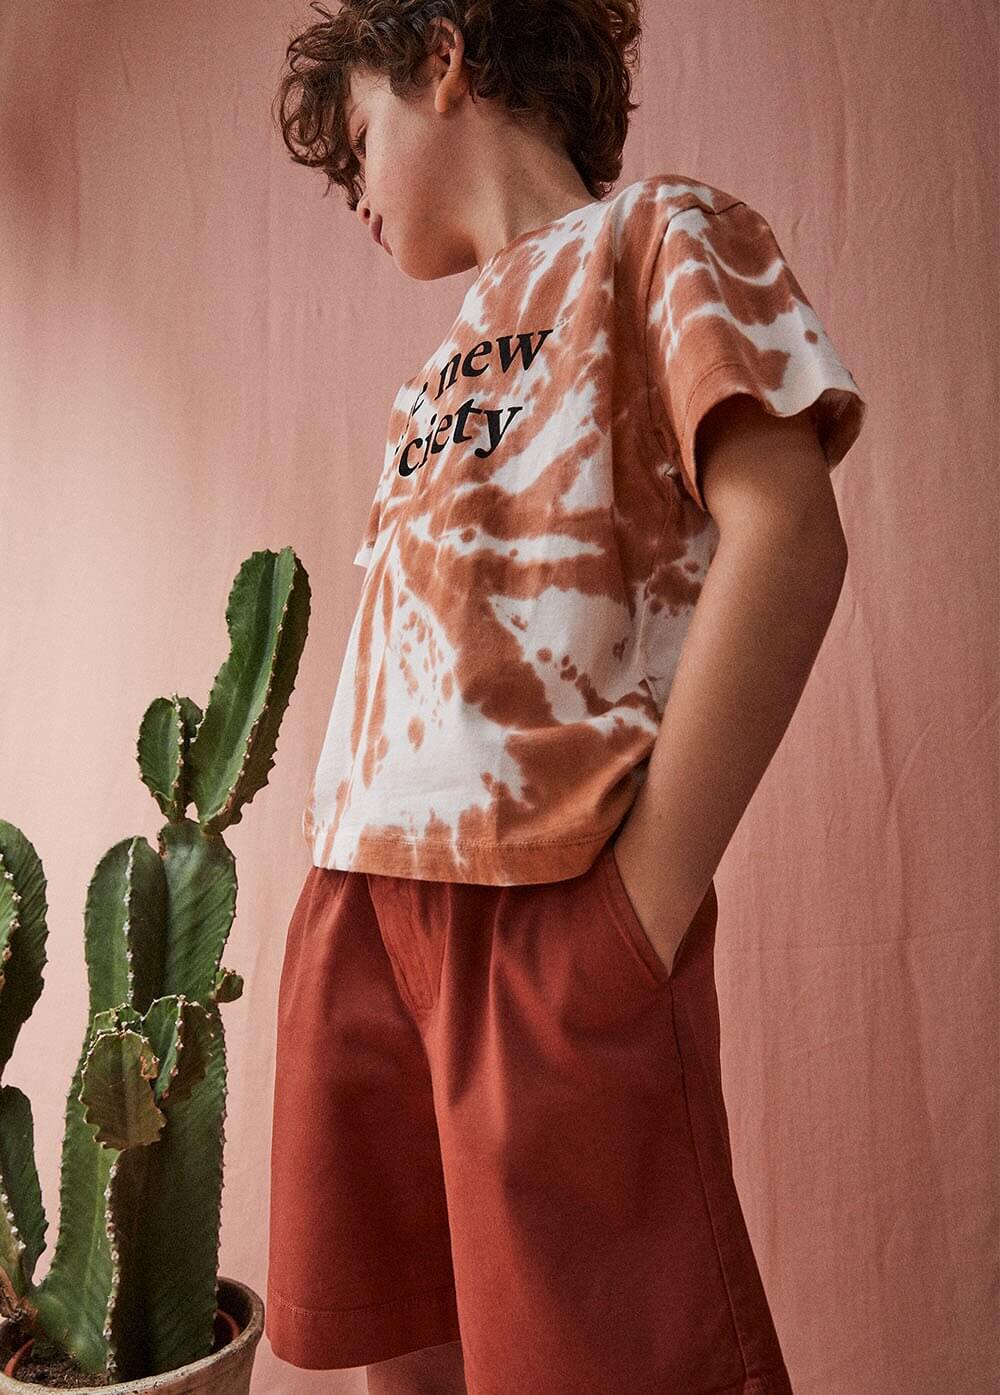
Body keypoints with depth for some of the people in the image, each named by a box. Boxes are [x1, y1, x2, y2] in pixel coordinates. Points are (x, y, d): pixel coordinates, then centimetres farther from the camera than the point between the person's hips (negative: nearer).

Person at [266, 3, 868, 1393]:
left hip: (548, 899, -6)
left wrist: (645, 898, -16)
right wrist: (343, 870, 7)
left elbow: (786, 537, -11)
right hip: (362, 896, 7)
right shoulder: (442, 363, 24)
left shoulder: (656, 234, 4)